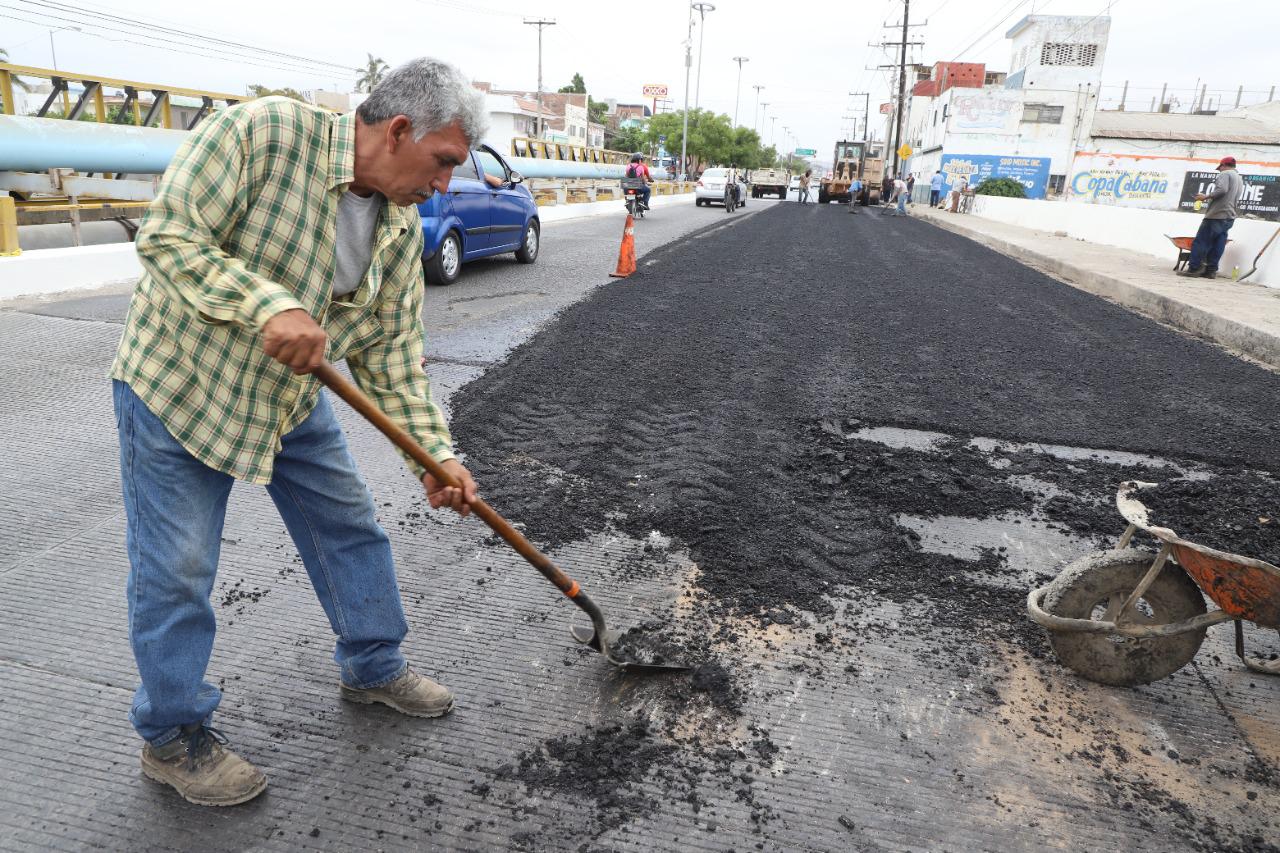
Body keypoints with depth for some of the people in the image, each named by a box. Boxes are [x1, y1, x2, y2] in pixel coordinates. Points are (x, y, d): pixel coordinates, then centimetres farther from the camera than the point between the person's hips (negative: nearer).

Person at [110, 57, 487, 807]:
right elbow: (170, 234, -24)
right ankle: (174, 736, 22)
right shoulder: (265, 130, -24)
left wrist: (436, 456, -9)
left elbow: (394, 355, -3)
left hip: (294, 395, 6)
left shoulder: (402, 228, -5)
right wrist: (269, 306, -36)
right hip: (179, 384, -6)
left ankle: (373, 667, 33)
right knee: (176, 569, 2)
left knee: (351, 528, 12)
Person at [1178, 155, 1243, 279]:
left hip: (1216, 215, -9)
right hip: (1230, 217, 9)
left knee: (1200, 242, -9)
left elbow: (1221, 190, -19)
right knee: (1218, 245, 6)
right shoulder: (1240, 180, 27)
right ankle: (1211, 270, 2)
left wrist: (1206, 196, -10)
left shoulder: (1225, 174, -2)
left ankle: (1193, 268, -12)